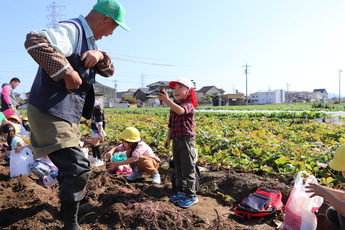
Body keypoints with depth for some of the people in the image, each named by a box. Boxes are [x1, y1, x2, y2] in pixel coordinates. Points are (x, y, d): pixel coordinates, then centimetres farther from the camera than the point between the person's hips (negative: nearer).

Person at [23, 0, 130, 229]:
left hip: (68, 115, 11)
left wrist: (99, 55, -8)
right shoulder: (71, 30, -17)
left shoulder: (88, 39, 15)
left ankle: (68, 207, 50)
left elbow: (109, 71, 13)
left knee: (71, 165, 26)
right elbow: (34, 41, -35)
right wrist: (67, 72, -29)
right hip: (51, 113, -11)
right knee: (79, 167, -13)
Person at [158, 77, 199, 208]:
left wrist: (167, 100, -41)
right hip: (176, 140, 8)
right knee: (178, 168, 14)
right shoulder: (174, 107, 16)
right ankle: (181, 192, 27)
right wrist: (168, 138, 12)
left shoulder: (188, 105, -9)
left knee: (188, 168, -3)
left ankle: (191, 196, 7)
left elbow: (180, 110, -33)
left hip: (187, 139, -8)